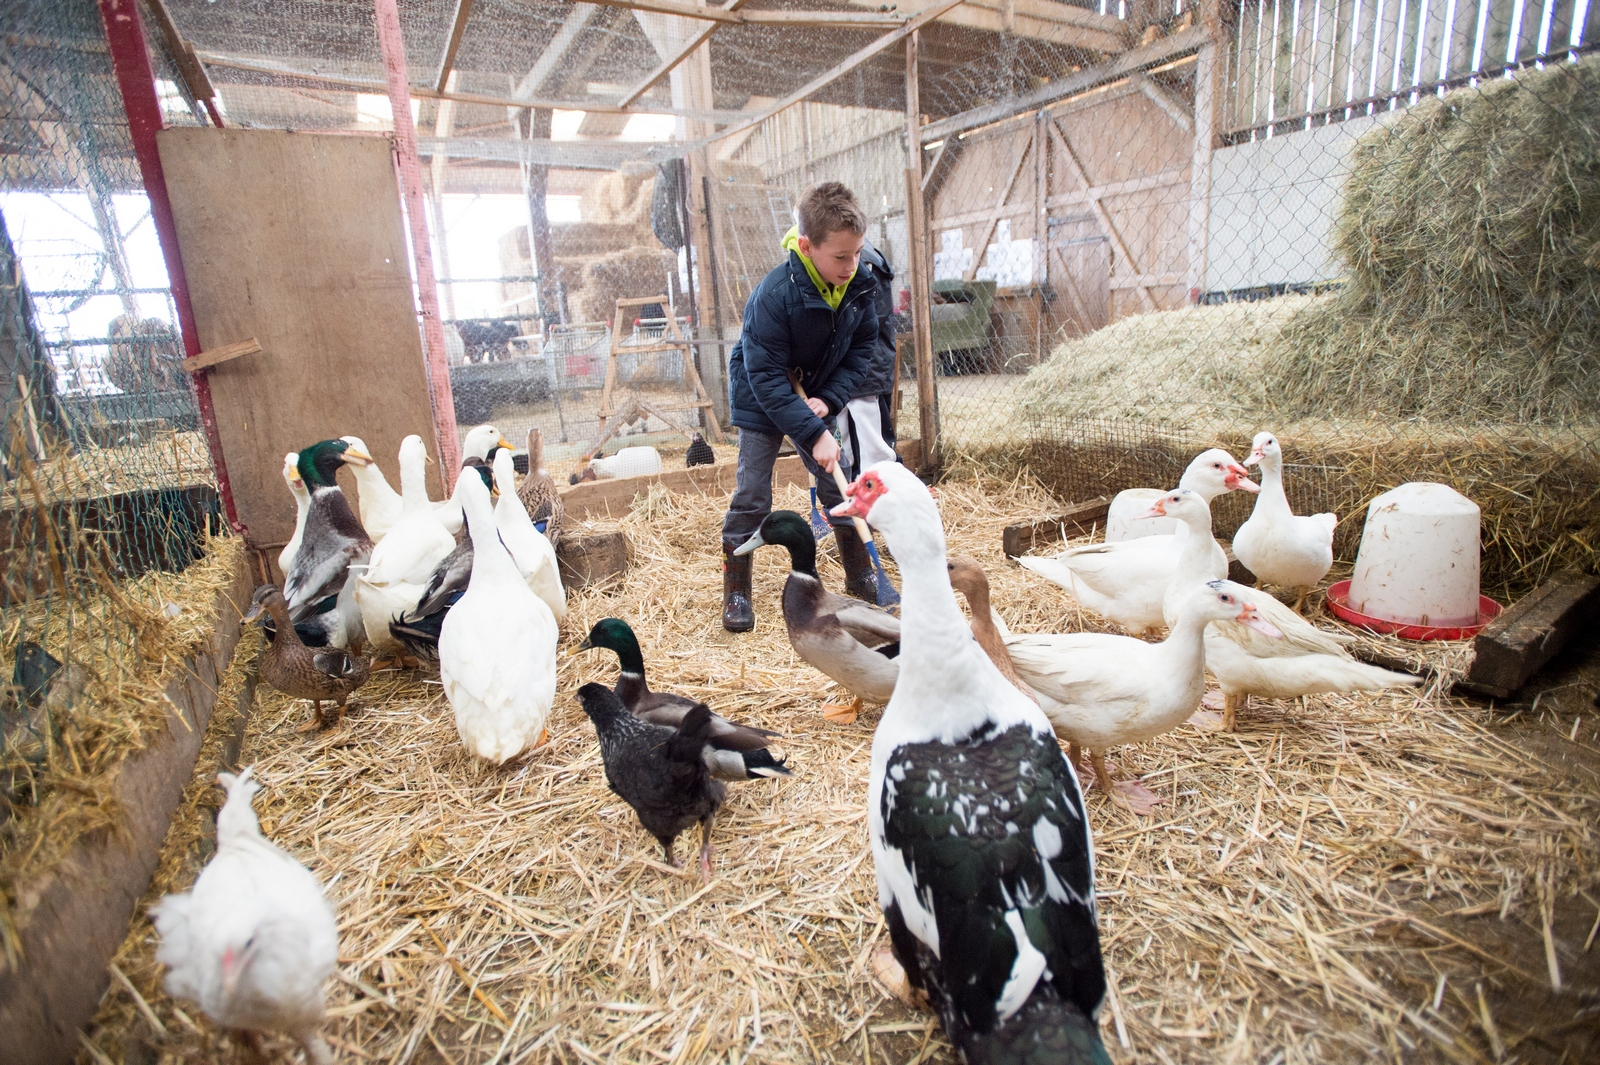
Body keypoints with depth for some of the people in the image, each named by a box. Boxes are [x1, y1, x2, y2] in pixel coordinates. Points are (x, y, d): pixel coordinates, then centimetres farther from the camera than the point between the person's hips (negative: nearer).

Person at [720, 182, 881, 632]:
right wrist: (813, 433, -34)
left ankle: (860, 578, 22)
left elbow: (863, 347, -3)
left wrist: (829, 400, -17)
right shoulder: (774, 295, -31)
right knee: (752, 494, -6)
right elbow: (766, 377, -30)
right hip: (761, 402, -5)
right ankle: (736, 591, 9)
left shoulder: (860, 286, -14)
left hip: (816, 399, 5)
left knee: (840, 487, 6)